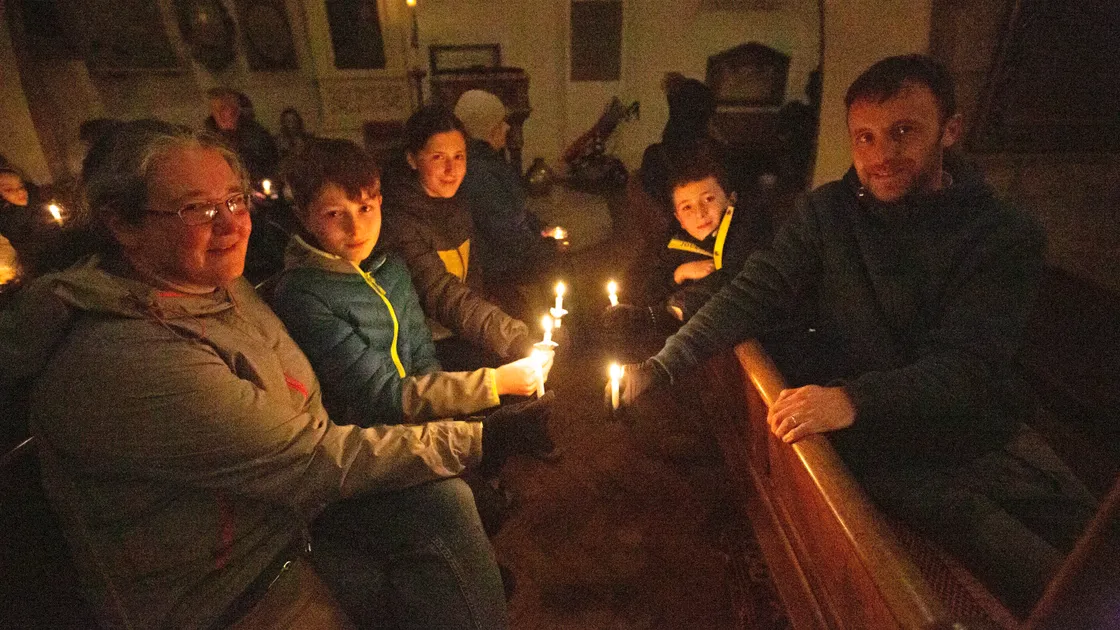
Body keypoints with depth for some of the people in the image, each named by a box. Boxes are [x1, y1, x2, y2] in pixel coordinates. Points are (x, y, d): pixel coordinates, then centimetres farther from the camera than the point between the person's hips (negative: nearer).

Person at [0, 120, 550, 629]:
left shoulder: (220, 287, 1)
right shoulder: (124, 360, -29)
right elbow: (312, 460, -28)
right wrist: (475, 437, -22)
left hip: (287, 505, 7)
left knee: (442, 500, -12)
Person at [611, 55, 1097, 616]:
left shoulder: (1006, 236, -3)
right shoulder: (829, 212, 1)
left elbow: (967, 364, -15)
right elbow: (754, 295, -5)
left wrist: (853, 399, -34)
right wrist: (661, 366, -15)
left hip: (982, 435, 3)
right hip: (881, 445, -2)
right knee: (1050, 590, -19)